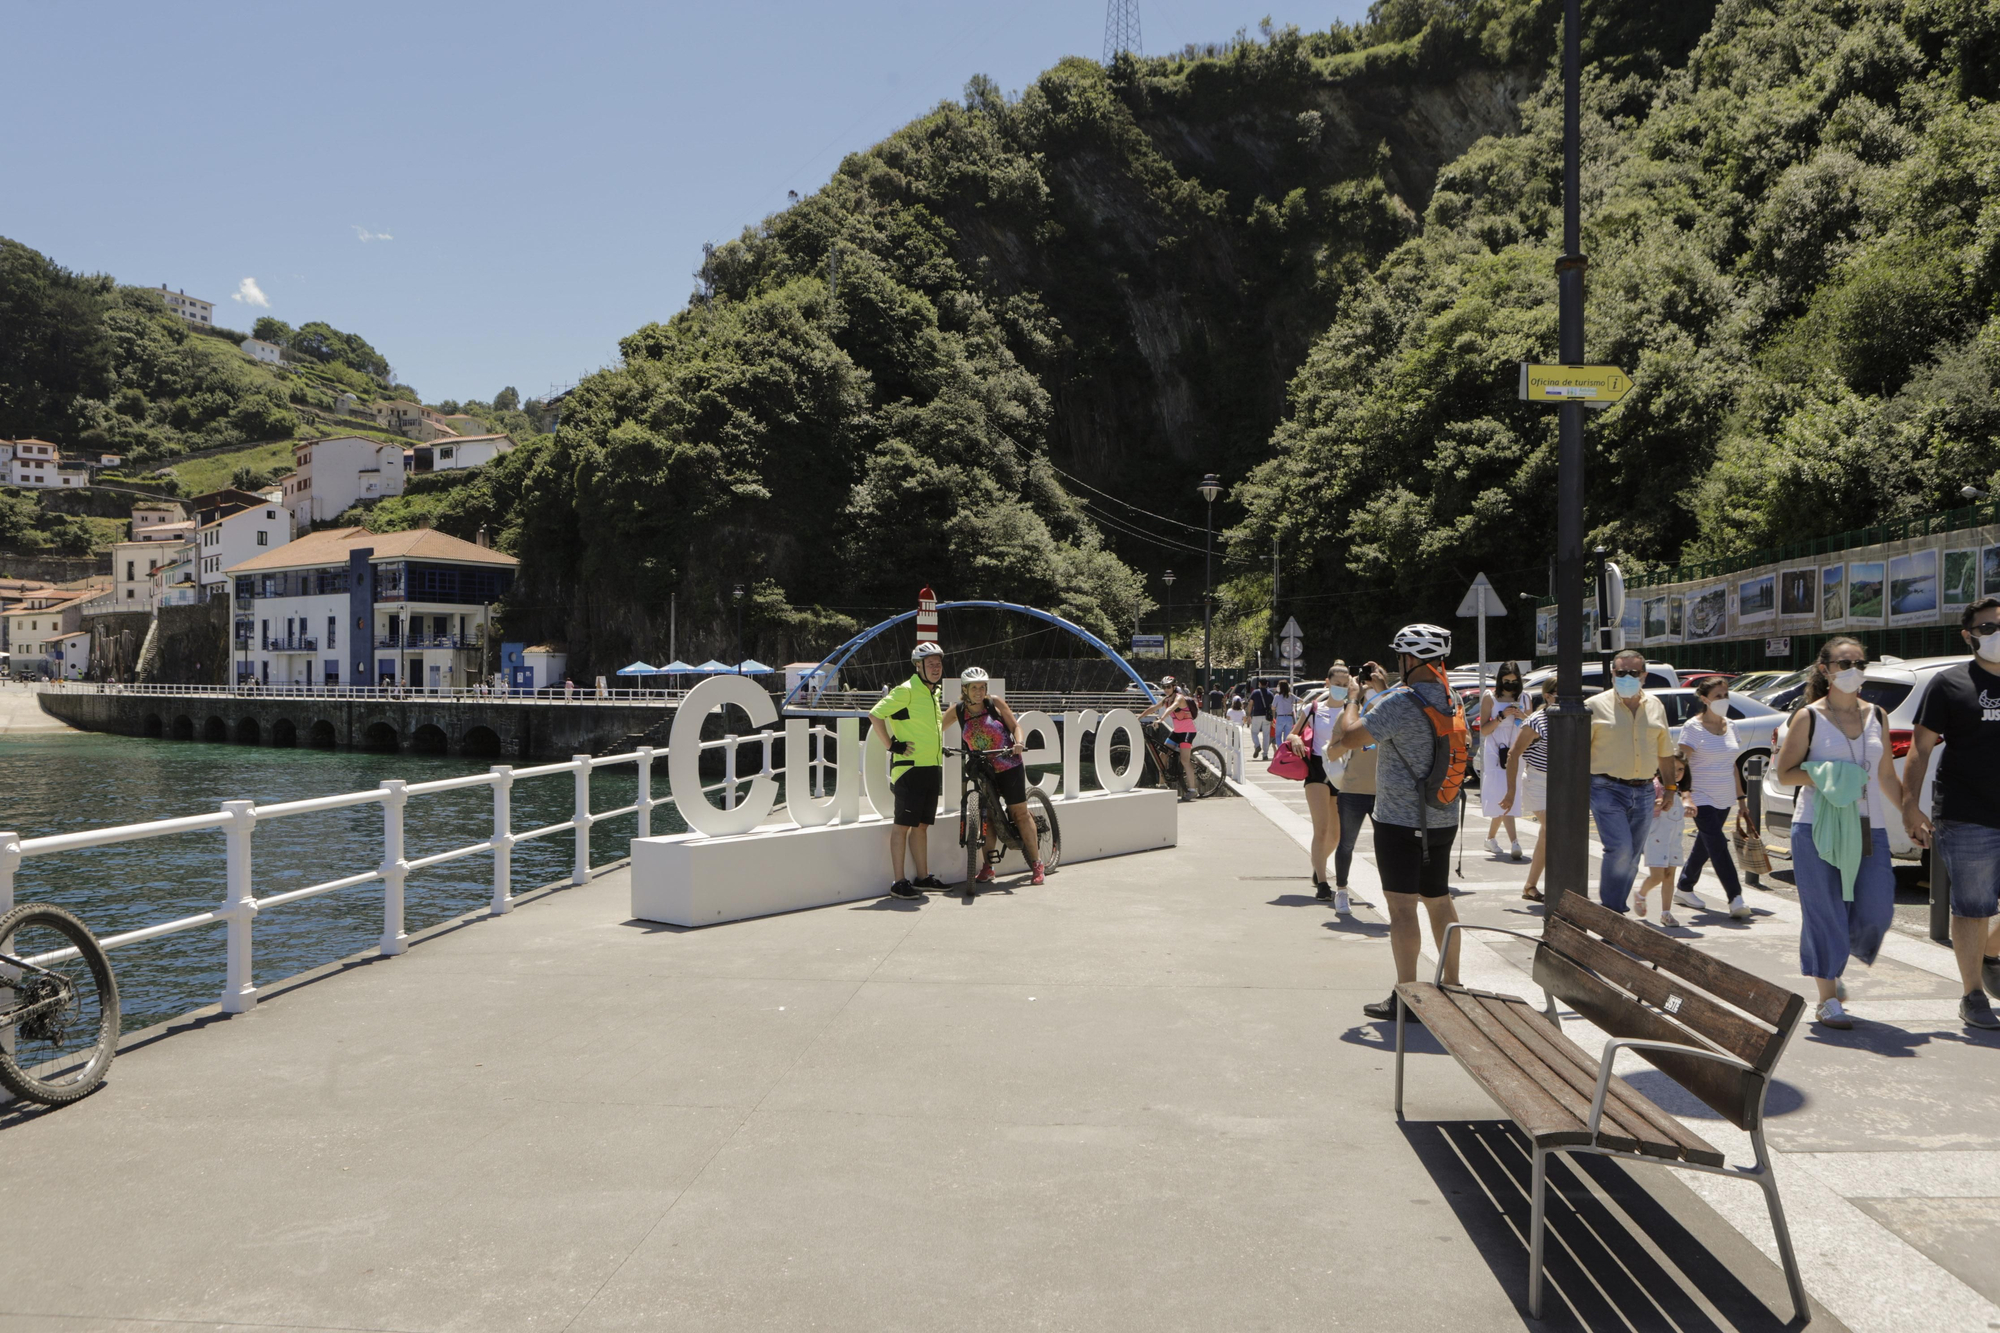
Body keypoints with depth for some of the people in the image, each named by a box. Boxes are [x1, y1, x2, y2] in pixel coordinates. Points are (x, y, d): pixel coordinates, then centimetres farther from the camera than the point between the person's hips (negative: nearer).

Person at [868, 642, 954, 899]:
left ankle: (923, 877, 21)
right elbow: (875, 715, -17)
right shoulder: (906, 691, -11)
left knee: (922, 824, 14)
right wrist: (892, 745, -16)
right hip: (910, 767, -8)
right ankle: (898, 883, -3)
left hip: (932, 768, 8)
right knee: (903, 824, -5)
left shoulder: (935, 693, 15)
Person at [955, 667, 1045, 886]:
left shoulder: (995, 704, -7)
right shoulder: (958, 710, -1)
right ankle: (987, 868, 12)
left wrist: (1018, 743, -21)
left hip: (1009, 767, -3)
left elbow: (1015, 725, -2)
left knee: (1020, 813, 0)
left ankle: (1037, 864, 6)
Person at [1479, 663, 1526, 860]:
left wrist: (1523, 716, -5)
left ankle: (1491, 839, 23)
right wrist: (1502, 716, -17)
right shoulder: (1490, 697, -1)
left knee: (1502, 800, 6)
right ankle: (1514, 843, -21)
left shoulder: (1522, 698, 10)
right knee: (1503, 799, -13)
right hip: (1495, 753, -4)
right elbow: (1484, 730, -4)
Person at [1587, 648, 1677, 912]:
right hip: (1608, 789, -5)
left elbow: (1665, 751, 22)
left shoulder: (1656, 707, 13)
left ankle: (1616, 909, 18)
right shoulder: (1596, 706, -1)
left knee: (1631, 858, 7)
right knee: (1619, 849, -17)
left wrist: (1669, 787, 18)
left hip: (1644, 792, 5)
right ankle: (1610, 910, -4)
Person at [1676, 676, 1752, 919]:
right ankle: (1735, 898, -15)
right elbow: (1682, 762, -14)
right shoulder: (1693, 727, -8)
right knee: (1718, 846, -14)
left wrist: (1741, 799, 16)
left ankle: (1683, 889, 26)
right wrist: (1686, 794, -25)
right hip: (1702, 799, -7)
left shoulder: (1730, 726, 11)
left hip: (1724, 800, 7)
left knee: (1704, 845, 13)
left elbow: (1732, 766, 17)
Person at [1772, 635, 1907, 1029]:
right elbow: (1785, 772, -2)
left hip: (1868, 830, 4)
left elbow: (1887, 777, 17)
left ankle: (1833, 968, 28)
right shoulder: (1809, 717, -2)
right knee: (1825, 913, -2)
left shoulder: (1876, 716, 11)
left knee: (1875, 911, 0)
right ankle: (1828, 999, 8)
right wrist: (1824, 777, -18)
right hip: (1818, 829, -4)